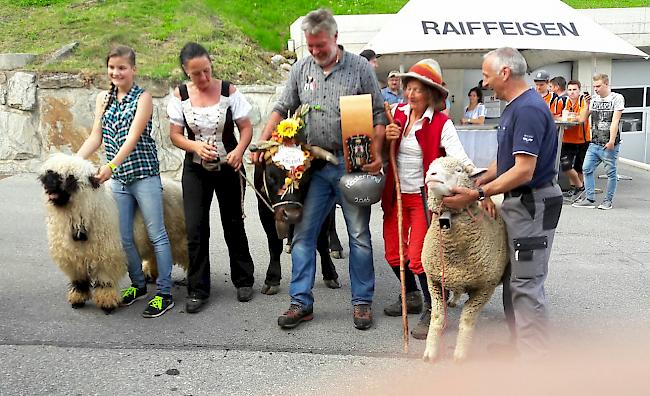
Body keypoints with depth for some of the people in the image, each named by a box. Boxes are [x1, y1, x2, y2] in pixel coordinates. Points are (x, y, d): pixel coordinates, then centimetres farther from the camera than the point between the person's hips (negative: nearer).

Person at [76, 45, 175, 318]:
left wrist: (110, 166, -25)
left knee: (157, 235, -1)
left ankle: (165, 294, 6)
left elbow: (133, 137, -15)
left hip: (144, 174, -6)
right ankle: (138, 285, 28)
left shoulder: (143, 98, -5)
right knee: (124, 237, 10)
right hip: (118, 179, 6)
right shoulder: (103, 98, 12)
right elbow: (95, 138, 9)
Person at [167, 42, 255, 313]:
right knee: (195, 229, -2)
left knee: (234, 225, 11)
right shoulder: (180, 96, -6)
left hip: (228, 167, -1)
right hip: (195, 169, 1)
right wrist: (196, 146, -24)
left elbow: (246, 128, -6)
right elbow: (175, 135, -4)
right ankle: (197, 290, 11)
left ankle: (243, 280, 28)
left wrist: (239, 150, -26)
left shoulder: (229, 91, -9)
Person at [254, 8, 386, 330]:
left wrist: (376, 154, -14)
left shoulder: (359, 68, -1)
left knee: (359, 235, 5)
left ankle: (362, 301, 19)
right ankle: (301, 302, 13)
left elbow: (378, 114, -1)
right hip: (314, 165, 3)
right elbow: (281, 109, 13)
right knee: (303, 233, 3)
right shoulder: (300, 69, 8)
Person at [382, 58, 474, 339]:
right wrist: (386, 138, -10)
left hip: (423, 196, -5)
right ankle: (411, 297, 37)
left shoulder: (441, 124, -13)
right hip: (396, 194, 6)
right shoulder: (397, 113, 2)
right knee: (393, 251, 13)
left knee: (418, 255, -7)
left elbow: (459, 159, -25)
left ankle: (432, 311, 12)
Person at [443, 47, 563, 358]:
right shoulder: (514, 108, 13)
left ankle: (535, 358, 6)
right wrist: (481, 183, 2)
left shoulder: (529, 109, -20)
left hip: (533, 205, -10)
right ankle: (519, 342, 30)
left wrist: (477, 193, -26)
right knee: (513, 280, 17)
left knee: (526, 283, -4)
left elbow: (524, 171, -26)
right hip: (518, 204, 10)